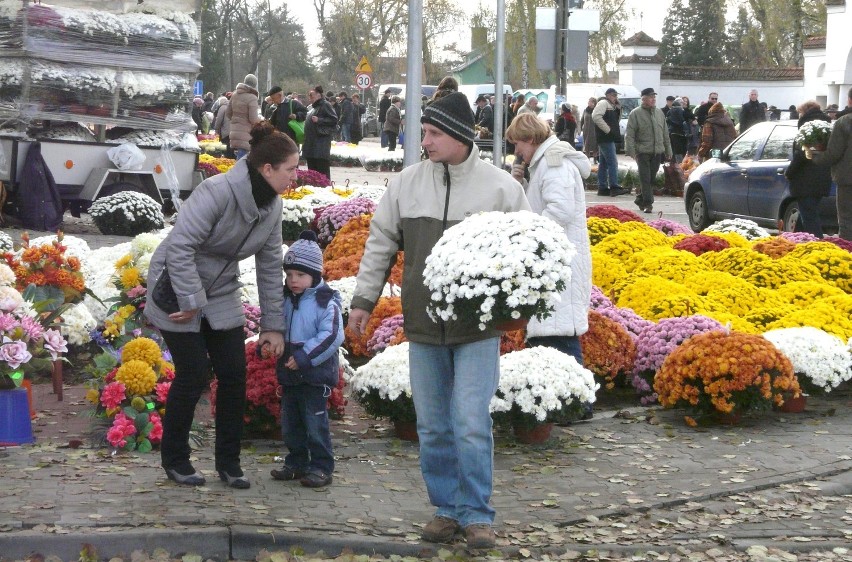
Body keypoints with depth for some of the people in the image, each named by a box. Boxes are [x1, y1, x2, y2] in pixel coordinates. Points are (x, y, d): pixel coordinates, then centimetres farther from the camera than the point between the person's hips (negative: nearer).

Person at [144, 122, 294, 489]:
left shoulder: (272, 207, -2)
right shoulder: (217, 192, -27)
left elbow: (270, 267, 4)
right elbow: (179, 247, -29)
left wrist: (273, 325, 4)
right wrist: (190, 302, -26)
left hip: (221, 294, 7)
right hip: (180, 290, -7)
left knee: (234, 374, 1)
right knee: (193, 375, -5)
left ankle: (228, 462, 14)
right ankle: (174, 458, 15)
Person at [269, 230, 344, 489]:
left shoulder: (325, 302, -14)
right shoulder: (284, 300, 8)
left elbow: (332, 336, -20)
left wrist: (304, 357, -23)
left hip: (315, 374, -7)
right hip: (289, 374, 7)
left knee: (315, 422, -3)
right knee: (290, 423, 14)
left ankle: (321, 466, 6)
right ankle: (296, 463, 26)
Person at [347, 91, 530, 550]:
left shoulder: (501, 187, -3)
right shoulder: (408, 183, 5)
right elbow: (381, 243, 12)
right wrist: (364, 298, 10)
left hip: (477, 327, -3)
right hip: (423, 325, 3)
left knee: (471, 425, -7)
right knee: (433, 426, 9)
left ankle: (476, 514, 6)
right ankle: (447, 508, 22)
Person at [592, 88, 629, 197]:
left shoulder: (612, 106, 21)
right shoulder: (603, 103, -9)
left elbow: (617, 120, 25)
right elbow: (596, 116, -23)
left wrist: (618, 107, 10)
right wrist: (607, 129, -21)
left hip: (608, 138, 11)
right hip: (606, 138, -11)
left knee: (604, 163, 11)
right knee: (612, 163, -14)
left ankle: (602, 188, 14)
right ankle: (614, 187, -17)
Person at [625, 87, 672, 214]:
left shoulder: (659, 112, 14)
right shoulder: (635, 114, -3)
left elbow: (665, 134, 20)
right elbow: (630, 135, -6)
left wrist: (668, 150, 19)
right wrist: (631, 151, -14)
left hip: (657, 152, 5)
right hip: (643, 152, -5)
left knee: (651, 179, 9)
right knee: (645, 178, -8)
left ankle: (640, 200, 24)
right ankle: (647, 203, -8)